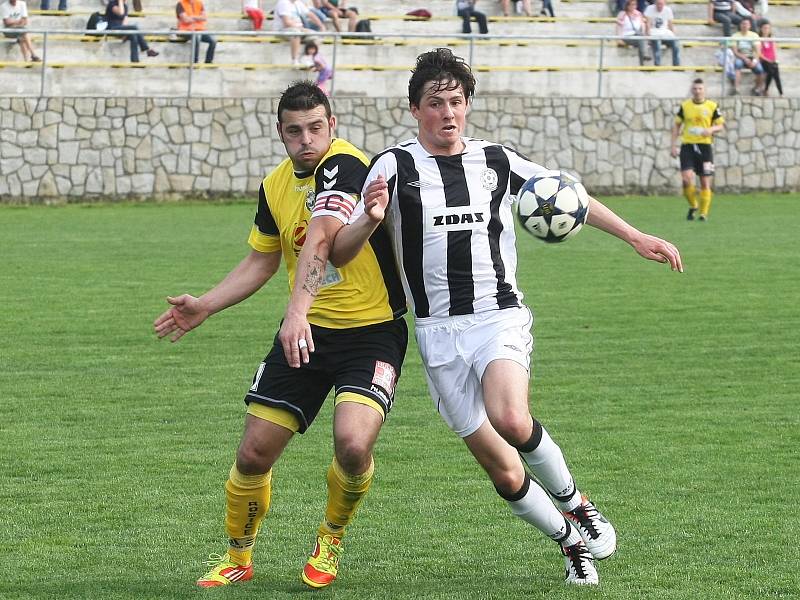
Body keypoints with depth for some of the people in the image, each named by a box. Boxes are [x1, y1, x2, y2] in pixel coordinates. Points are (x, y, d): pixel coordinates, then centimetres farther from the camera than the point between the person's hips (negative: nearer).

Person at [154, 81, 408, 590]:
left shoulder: (345, 163, -19)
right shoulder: (276, 186, 5)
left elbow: (320, 240, -34)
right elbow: (262, 261, 20)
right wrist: (205, 306, 10)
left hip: (373, 331, -6)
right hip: (307, 331, 6)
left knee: (353, 444, -26)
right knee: (254, 453, 1)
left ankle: (331, 540, 6)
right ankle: (238, 560, 27)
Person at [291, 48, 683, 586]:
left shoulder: (498, 161, 7)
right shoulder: (395, 166, 0)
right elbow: (340, 254, -3)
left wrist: (637, 238, 19)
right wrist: (371, 220, -25)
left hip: (501, 317, 0)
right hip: (439, 333, 0)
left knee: (510, 419, -31)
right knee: (503, 471, -3)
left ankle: (574, 502, -6)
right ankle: (570, 541, 22)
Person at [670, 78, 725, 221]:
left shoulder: (712, 106, 2)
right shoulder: (685, 106, 6)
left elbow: (721, 125, 6)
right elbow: (676, 126, 12)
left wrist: (711, 129, -16)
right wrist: (673, 145, 5)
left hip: (704, 146, 0)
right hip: (687, 146, 0)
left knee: (705, 182, 0)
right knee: (686, 180, -13)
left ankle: (704, 213, 11)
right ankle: (692, 207, 10)